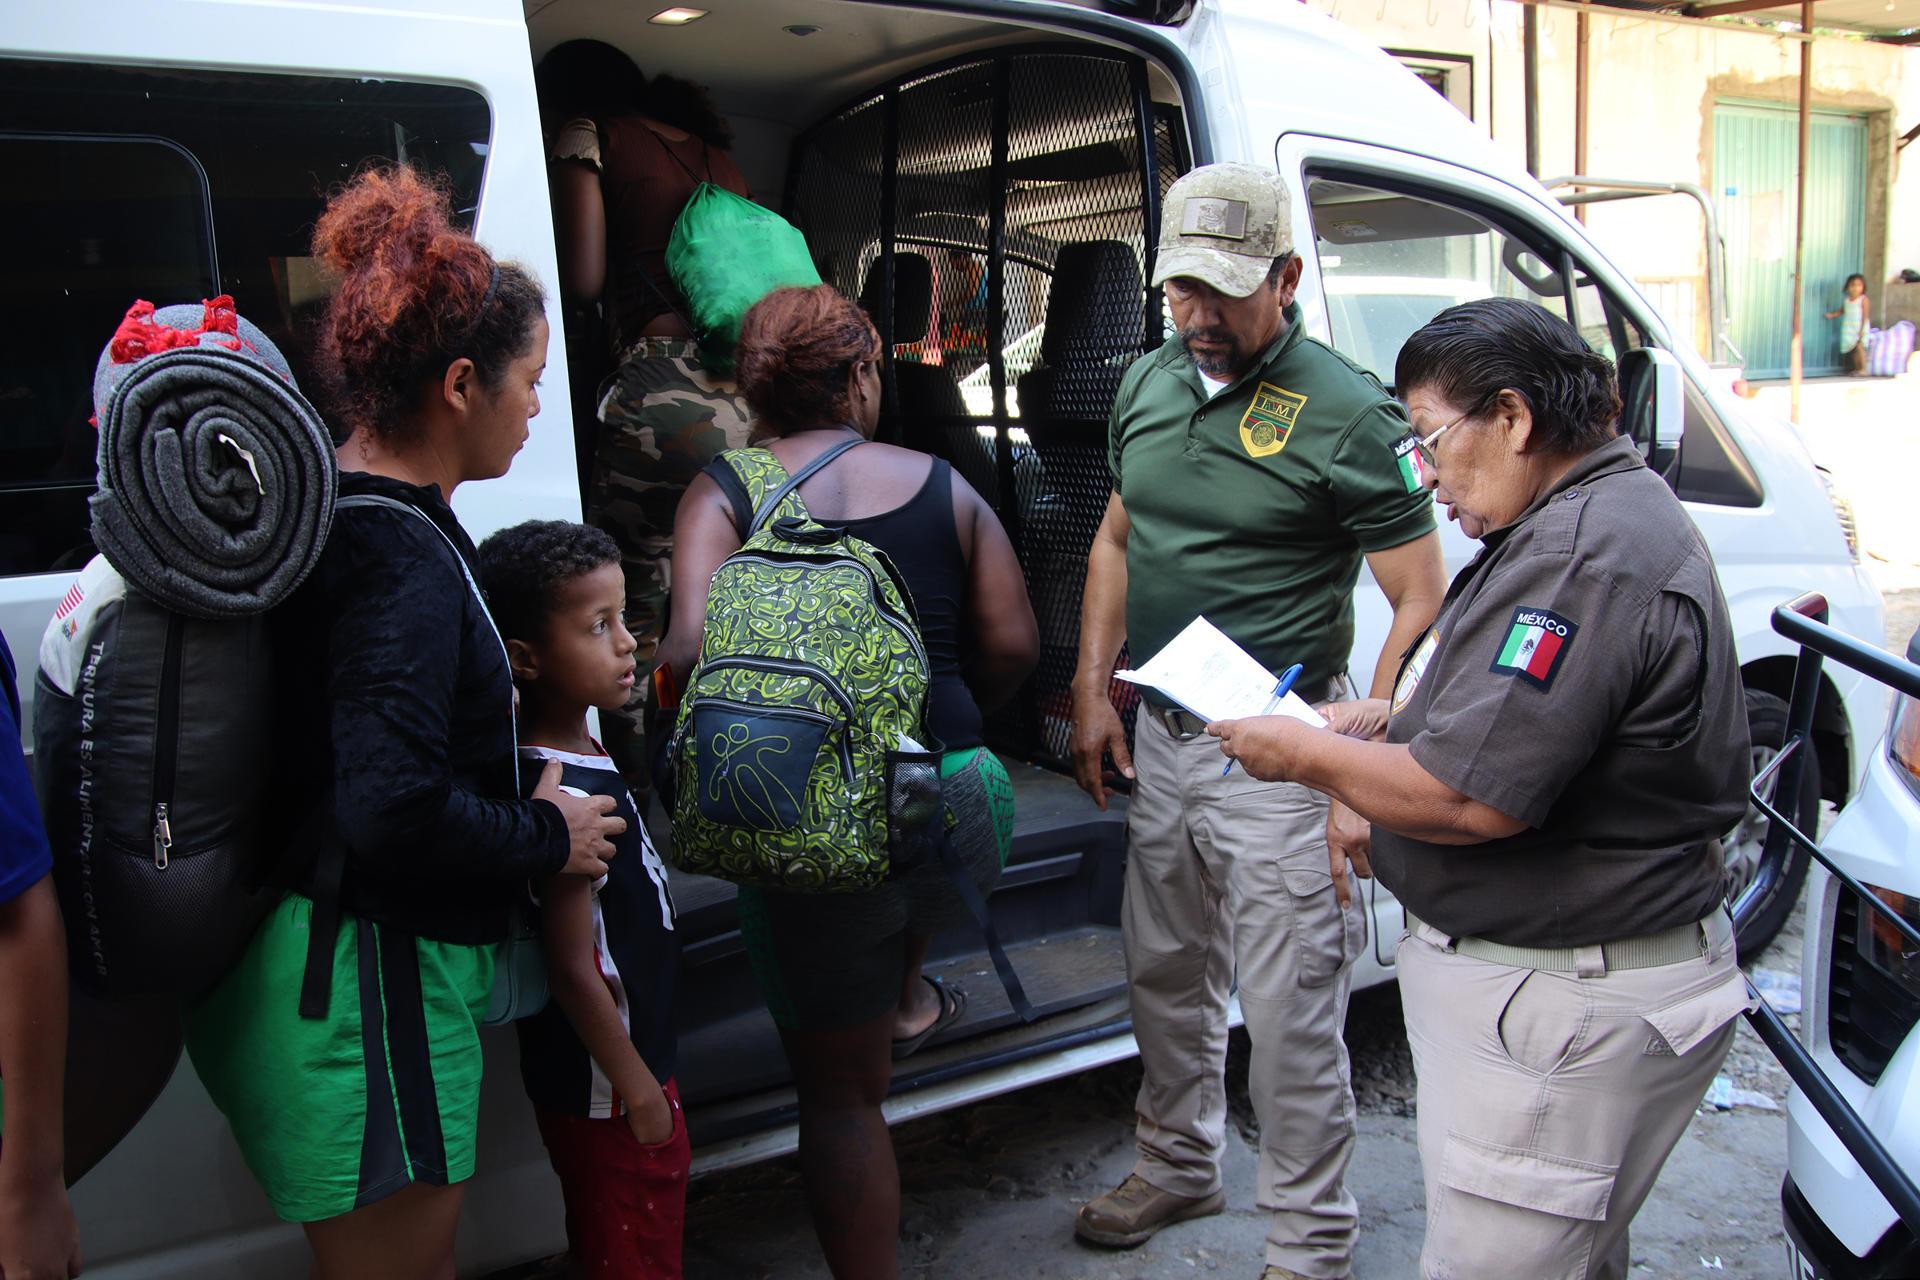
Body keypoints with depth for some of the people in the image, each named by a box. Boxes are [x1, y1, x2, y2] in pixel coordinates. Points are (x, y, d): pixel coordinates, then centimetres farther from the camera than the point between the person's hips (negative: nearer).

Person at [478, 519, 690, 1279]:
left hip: (612, 1070, 9)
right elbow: (573, 968, -26)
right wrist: (638, 1088, -17)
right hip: (609, 1090, -9)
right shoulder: (570, 795, -28)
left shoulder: (576, 763, 3)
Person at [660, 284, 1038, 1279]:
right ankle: (907, 1001, 58)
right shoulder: (943, 487, 5)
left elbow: (693, 647, -15)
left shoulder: (722, 491, -1)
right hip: (962, 803, 3)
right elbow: (1014, 645, 5)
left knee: (839, 1091, 15)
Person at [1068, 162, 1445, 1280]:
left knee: (1289, 1018, 2)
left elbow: (1422, 602, -13)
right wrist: (1093, 692, 11)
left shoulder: (1347, 412, -14)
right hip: (1160, 736, 7)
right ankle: (1180, 1166, 43)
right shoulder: (1148, 383, 7)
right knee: (1166, 976, 20)